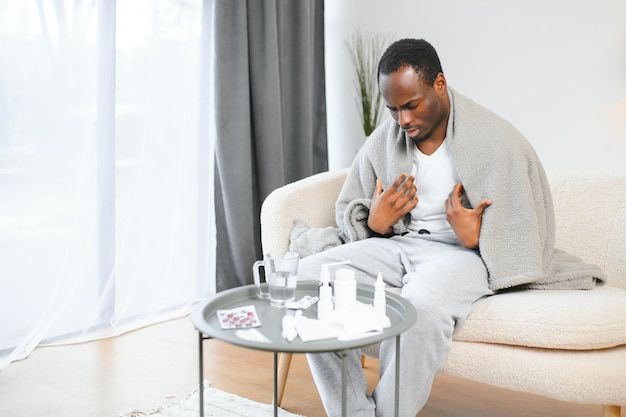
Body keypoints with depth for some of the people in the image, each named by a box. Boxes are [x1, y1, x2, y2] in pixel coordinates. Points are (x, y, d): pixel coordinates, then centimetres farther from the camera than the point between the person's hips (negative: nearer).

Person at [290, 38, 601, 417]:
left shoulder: (495, 141, -8)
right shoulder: (383, 142, 5)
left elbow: (528, 233, -6)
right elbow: (348, 212, 13)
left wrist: (475, 238, -23)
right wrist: (375, 222, -9)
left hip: (464, 252, -5)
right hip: (399, 242, 5)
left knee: (420, 304, -40)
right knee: (309, 273, -20)